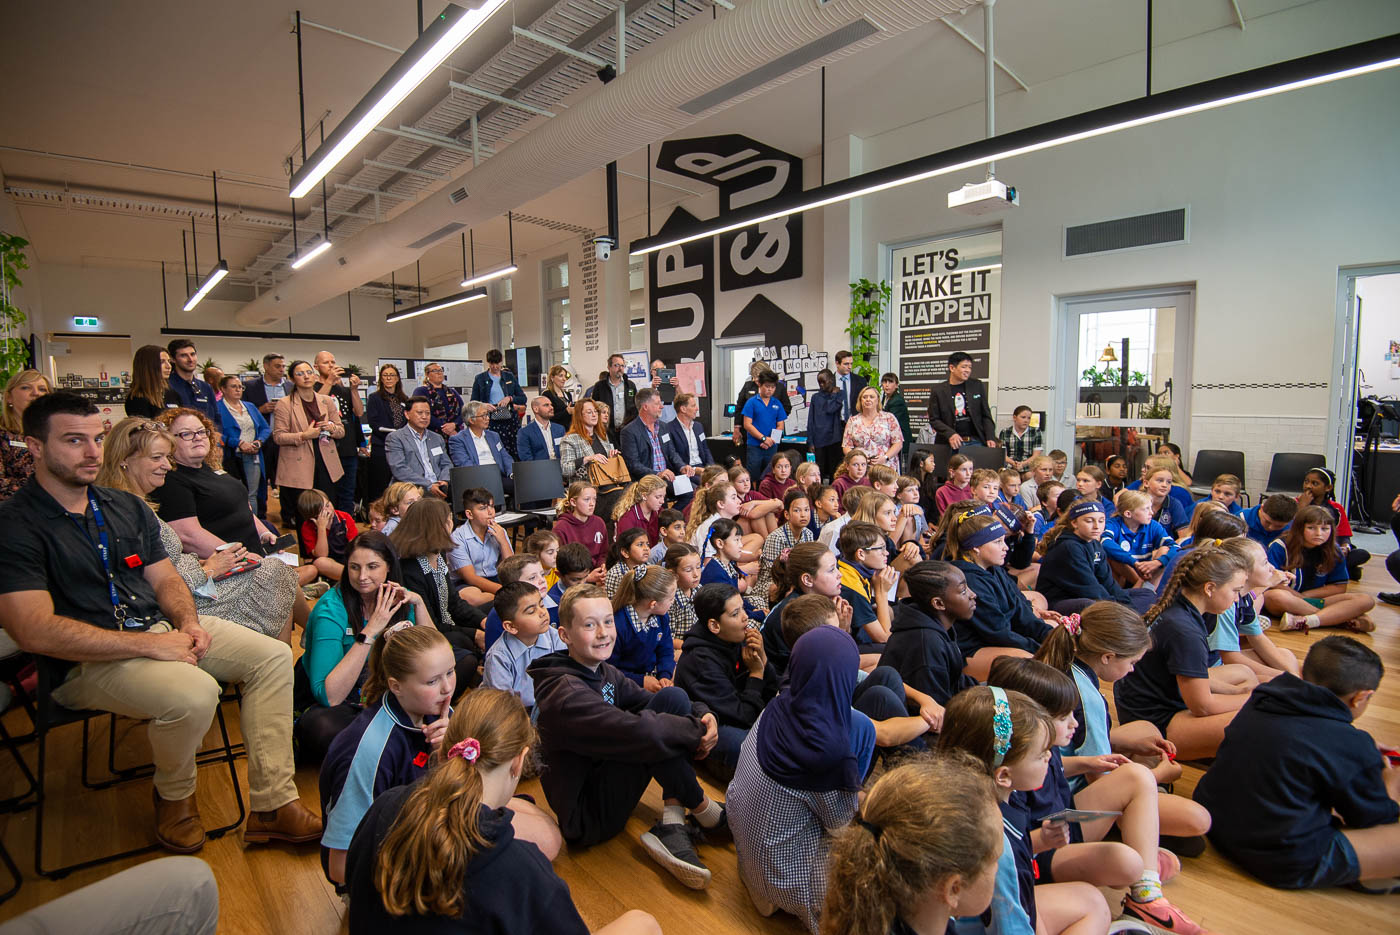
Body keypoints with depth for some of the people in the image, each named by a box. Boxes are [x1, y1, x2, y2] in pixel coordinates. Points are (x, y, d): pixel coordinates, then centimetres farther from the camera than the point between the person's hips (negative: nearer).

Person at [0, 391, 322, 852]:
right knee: (194, 692, -34)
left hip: (161, 627, 7)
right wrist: (150, 644, -21)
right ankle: (174, 796, 2)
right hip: (88, 660, -7)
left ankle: (272, 805, -6)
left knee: (274, 656, -9)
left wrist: (188, 621, -6)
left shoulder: (127, 507, 13)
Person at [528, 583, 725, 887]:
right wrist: (699, 730, -23)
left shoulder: (604, 673, 3)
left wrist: (703, 715, -19)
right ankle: (703, 809, -3)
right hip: (585, 820, -9)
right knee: (651, 738, -29)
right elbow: (639, 731, -39)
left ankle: (671, 827, -10)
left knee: (673, 697, -7)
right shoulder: (565, 695, -28)